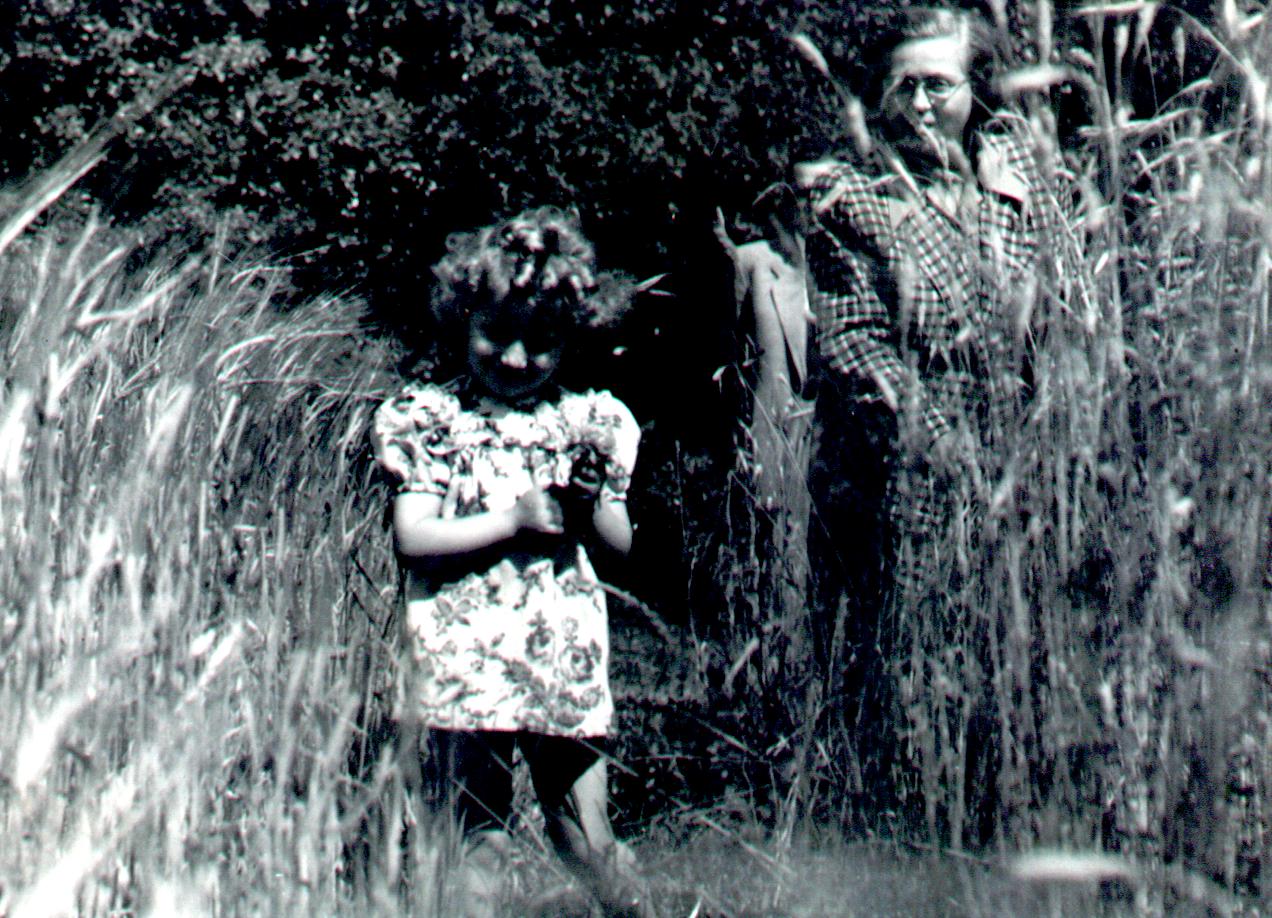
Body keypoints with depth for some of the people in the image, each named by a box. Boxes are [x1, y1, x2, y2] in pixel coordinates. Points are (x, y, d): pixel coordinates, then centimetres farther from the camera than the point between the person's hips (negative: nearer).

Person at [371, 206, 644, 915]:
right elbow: (413, 538, -7)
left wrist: (591, 498, -11)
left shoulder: (587, 423, 9)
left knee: (585, 835, 5)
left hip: (564, 663, 2)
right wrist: (515, 520, -11)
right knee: (480, 838, 2)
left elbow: (619, 544, 10)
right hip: (464, 658, -2)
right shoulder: (430, 419, 2)